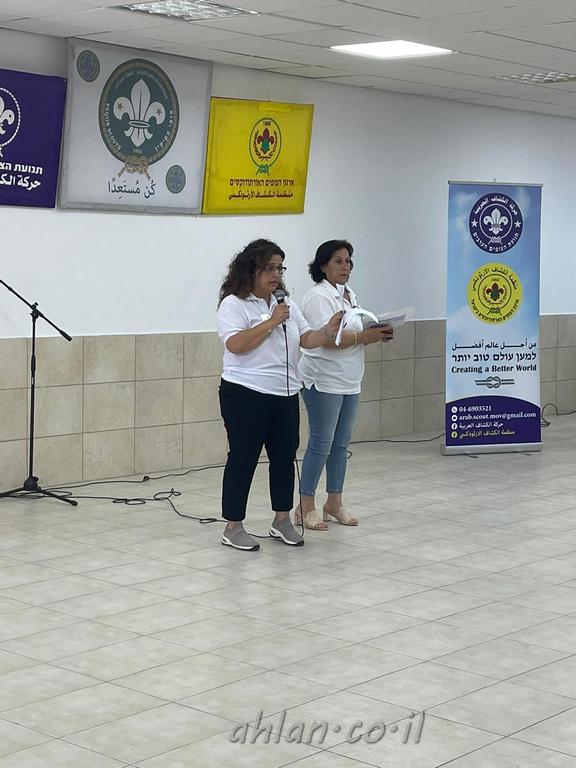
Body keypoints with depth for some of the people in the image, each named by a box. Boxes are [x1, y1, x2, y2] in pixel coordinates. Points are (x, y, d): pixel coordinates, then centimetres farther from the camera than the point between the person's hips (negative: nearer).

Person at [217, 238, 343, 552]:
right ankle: (233, 527, 8)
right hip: (246, 396, -7)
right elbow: (236, 344, -21)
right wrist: (272, 321, -19)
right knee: (243, 459, 0)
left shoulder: (286, 305, 13)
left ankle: (282, 520, 24)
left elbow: (307, 339, 7)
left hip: (285, 396, 7)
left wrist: (328, 331, -13)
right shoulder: (234, 304, -8)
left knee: (284, 457, 11)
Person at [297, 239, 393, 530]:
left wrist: (376, 333, 0)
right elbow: (328, 339, -22)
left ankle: (334, 503, 21)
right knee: (321, 444, -5)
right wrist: (365, 336, -25)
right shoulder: (319, 296, -13)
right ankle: (306, 507, 3)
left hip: (348, 383, 9)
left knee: (341, 444, 12)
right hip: (324, 383, -9)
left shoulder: (348, 295, 15)